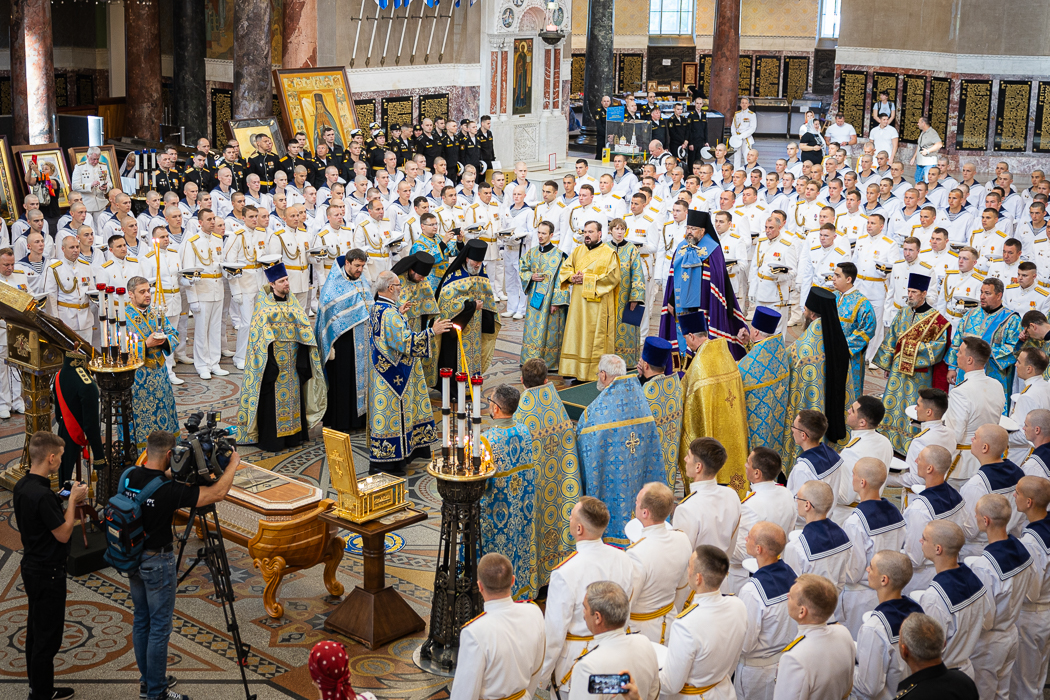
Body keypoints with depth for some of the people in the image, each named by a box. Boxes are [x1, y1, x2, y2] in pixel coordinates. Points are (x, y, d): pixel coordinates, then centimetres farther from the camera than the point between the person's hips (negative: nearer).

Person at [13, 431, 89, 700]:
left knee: (35, 628, 20)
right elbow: (63, 534, -20)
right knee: (48, 635, 3)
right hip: (48, 572, -10)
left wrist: (68, 500, 3)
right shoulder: (42, 495, -28)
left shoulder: (22, 486, 2)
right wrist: (73, 501, -12)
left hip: (32, 565, 10)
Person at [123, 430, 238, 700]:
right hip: (157, 563, -8)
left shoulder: (129, 477, -5)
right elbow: (217, 493, -21)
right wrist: (233, 463, -7)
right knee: (159, 627, 2)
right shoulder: (168, 490, -25)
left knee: (141, 620, 18)